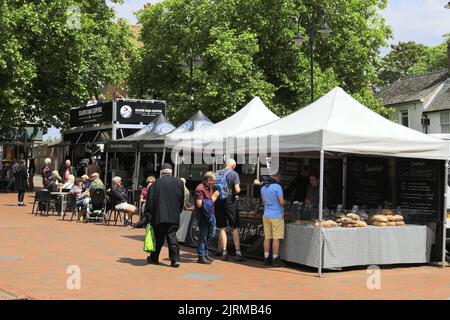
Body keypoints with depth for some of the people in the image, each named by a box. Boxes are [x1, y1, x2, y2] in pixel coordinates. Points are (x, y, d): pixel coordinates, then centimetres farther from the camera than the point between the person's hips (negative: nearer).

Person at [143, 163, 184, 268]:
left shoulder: (156, 183, -5)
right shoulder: (179, 182, 3)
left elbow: (150, 201, -4)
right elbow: (182, 200, 10)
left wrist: (148, 216, 0)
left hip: (159, 216, -2)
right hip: (174, 216, 2)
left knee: (158, 237, 10)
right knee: (172, 236, 3)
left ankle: (154, 258, 21)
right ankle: (175, 258, -6)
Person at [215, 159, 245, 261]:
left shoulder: (217, 173, 4)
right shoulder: (234, 174, -5)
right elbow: (237, 189, -12)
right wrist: (239, 190, 9)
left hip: (219, 201, 3)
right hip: (230, 200, -3)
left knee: (222, 228, 8)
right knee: (235, 228, 5)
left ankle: (224, 252, 6)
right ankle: (238, 252, 2)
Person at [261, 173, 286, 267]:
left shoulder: (263, 187, 10)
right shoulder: (277, 187, -12)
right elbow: (281, 202, -13)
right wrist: (285, 202, 7)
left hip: (266, 215, 6)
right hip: (276, 215, -6)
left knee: (267, 237, 8)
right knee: (276, 238, -2)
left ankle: (266, 259, 10)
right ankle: (275, 260, 0)